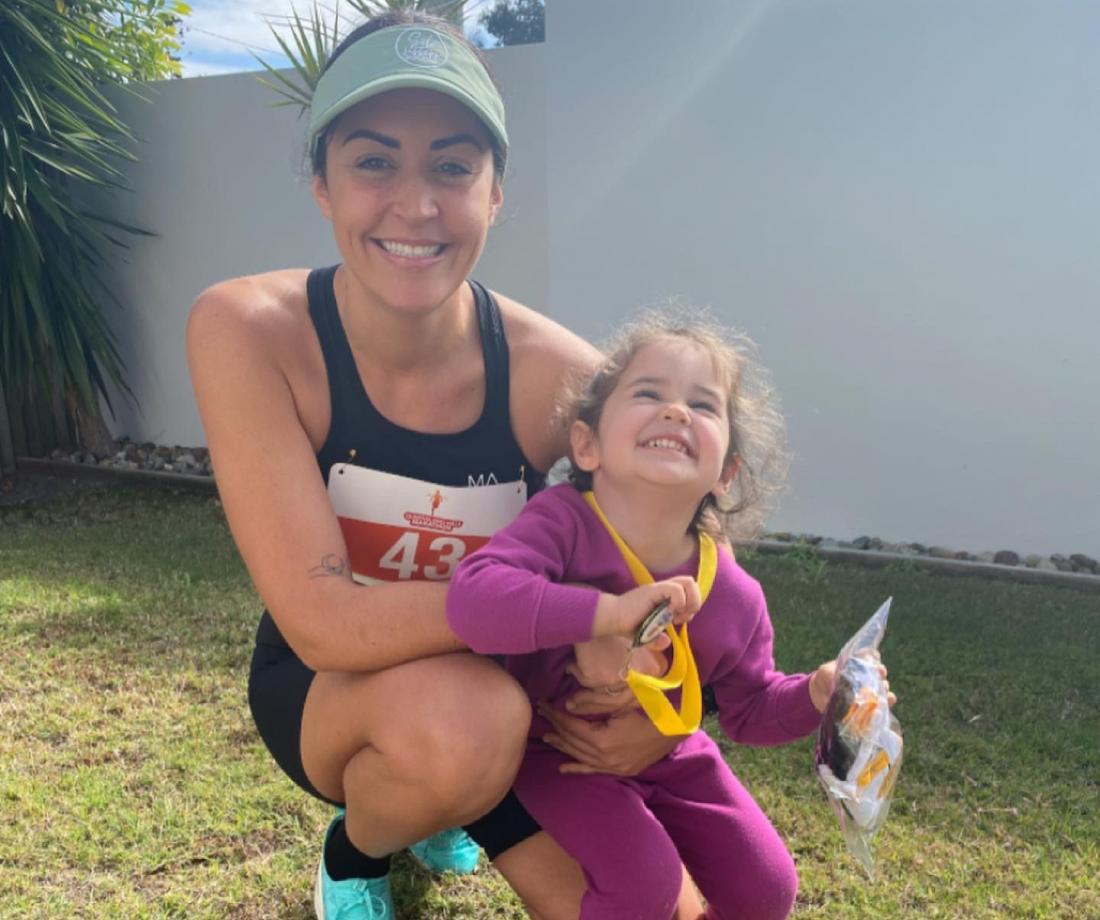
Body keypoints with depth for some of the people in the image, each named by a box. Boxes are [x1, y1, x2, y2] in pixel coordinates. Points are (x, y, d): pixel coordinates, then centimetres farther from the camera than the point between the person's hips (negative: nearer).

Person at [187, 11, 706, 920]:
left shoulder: (551, 369, -20)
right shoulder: (249, 331, -25)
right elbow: (323, 621, -31)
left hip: (497, 690, 3)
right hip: (320, 694, -3)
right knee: (457, 715, -36)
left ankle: (437, 807, 25)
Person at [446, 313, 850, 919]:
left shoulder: (735, 598, -15)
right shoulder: (564, 523, -29)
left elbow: (749, 709, 0)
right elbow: (472, 598, -46)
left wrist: (814, 695, -19)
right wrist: (609, 612, -51)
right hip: (559, 754, -4)